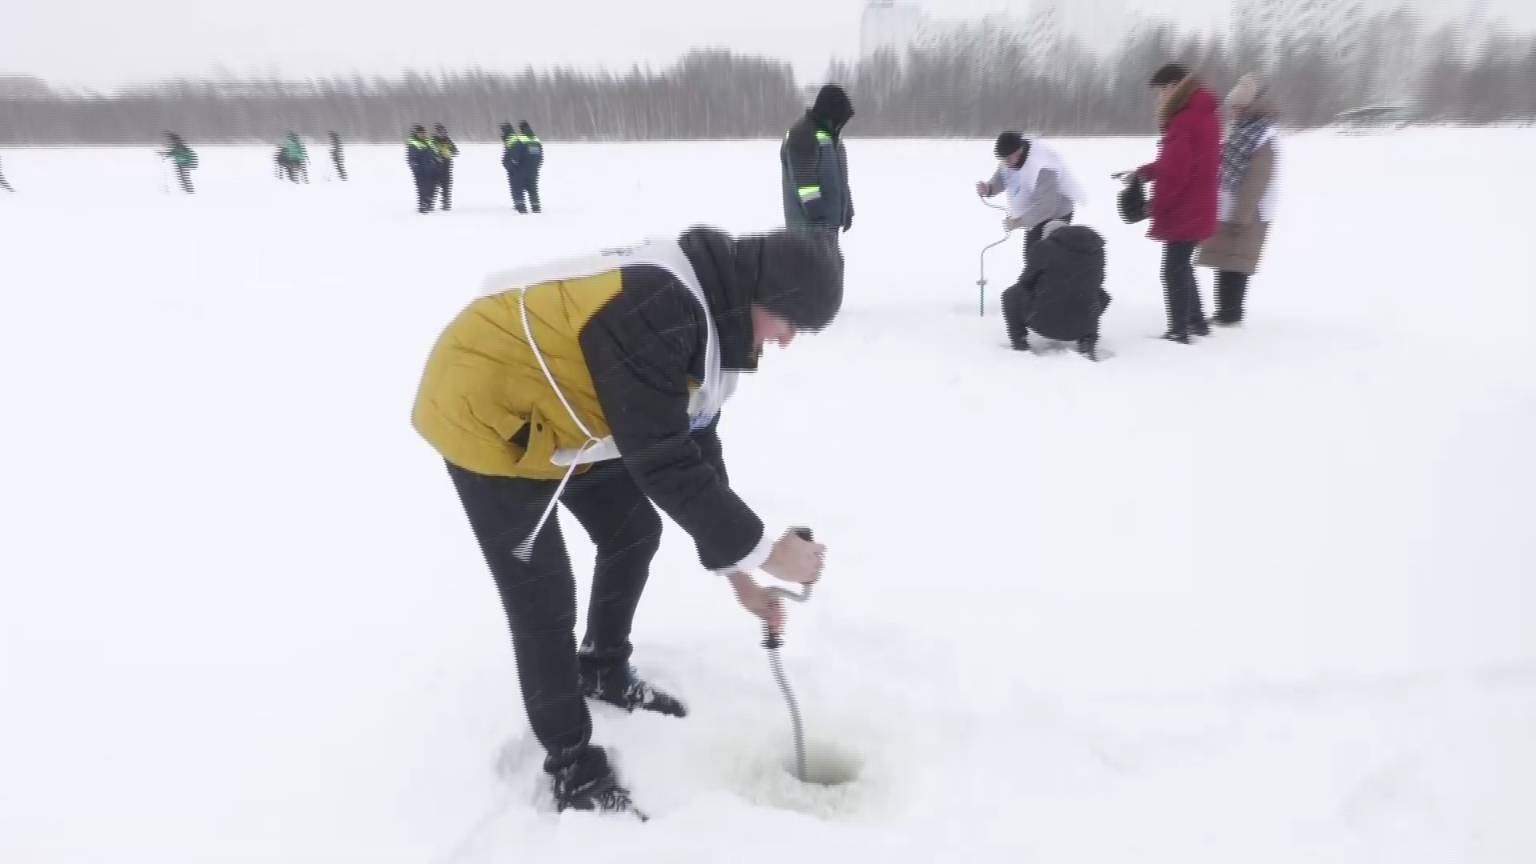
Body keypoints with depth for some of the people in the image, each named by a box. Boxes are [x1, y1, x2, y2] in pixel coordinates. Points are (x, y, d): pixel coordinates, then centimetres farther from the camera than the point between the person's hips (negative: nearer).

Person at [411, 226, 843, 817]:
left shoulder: (712, 315, -3)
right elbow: (663, 462, -34)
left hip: (559, 415, 9)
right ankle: (571, 763, 16)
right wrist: (760, 550, -25)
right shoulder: (653, 308, -35)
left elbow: (694, 444, 2)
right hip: (484, 412, -9)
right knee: (543, 597, -6)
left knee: (633, 533, 14)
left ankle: (603, 670, 38)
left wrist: (734, 570, 3)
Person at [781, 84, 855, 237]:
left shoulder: (831, 134, 16)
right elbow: (804, 180, -22)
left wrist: (847, 210, 19)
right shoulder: (802, 134, -15)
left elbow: (838, 178, 22)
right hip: (810, 220, -10)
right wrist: (817, 213, -24)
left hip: (830, 218, 10)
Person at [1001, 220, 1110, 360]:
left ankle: (1019, 341, 16)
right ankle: (1087, 339, 17)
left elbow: (1025, 282, 4)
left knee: (1012, 294, 22)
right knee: (1101, 296, 35)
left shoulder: (1043, 247, -5)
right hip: (1082, 325, 3)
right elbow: (1096, 282, 17)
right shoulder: (1097, 249, 7)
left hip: (1046, 323, -3)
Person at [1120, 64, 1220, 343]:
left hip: (1182, 211, -10)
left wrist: (1155, 205, -11)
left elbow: (1175, 171, -23)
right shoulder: (1203, 115, 14)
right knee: (1183, 266, 21)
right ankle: (1196, 321, 30)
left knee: (1174, 271, -2)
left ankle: (1179, 331, 3)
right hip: (1197, 209, 10)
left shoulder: (1184, 121, -20)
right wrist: (1142, 172, 9)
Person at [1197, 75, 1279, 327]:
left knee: (1234, 263, -4)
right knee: (1225, 261, 11)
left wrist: (1242, 216, -21)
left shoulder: (1264, 138, -14)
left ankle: (1230, 313, 3)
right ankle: (1226, 312, 18)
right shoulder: (1241, 130, 14)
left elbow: (1256, 183, -19)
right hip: (1228, 210, 9)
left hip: (1245, 214, -9)